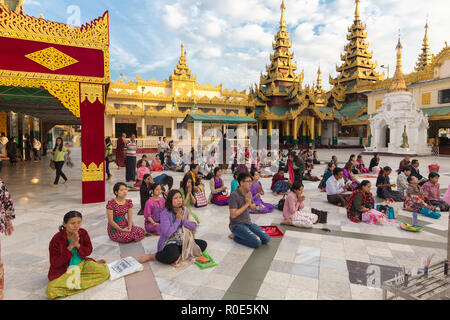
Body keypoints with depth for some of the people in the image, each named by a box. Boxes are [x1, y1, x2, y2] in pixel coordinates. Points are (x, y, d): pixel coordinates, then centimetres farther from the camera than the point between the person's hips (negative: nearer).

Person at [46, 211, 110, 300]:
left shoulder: (83, 232, -7)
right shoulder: (56, 240, -18)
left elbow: (88, 251, 1)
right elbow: (55, 264, -16)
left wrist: (77, 245, -20)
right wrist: (70, 247, -26)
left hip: (82, 263, 3)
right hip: (64, 270, -2)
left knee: (105, 272, -16)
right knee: (51, 291, -31)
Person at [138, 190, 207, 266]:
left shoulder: (185, 211, 1)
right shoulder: (165, 213, -15)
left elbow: (194, 226, -3)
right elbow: (167, 233, -24)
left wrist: (182, 219, -16)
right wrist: (178, 220, -17)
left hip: (183, 241, 6)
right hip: (170, 242, -6)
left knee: (203, 244, -10)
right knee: (173, 255, -38)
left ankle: (180, 255, -14)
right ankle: (152, 256, -9)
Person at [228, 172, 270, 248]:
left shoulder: (248, 193, 4)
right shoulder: (234, 196, -20)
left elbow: (254, 208, 13)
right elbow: (233, 215, -24)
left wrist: (250, 203, -10)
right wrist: (246, 204, -20)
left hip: (248, 223, 8)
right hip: (237, 225, -7)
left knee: (266, 239, -4)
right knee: (257, 242, -22)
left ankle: (242, 235, 9)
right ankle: (235, 236, -2)